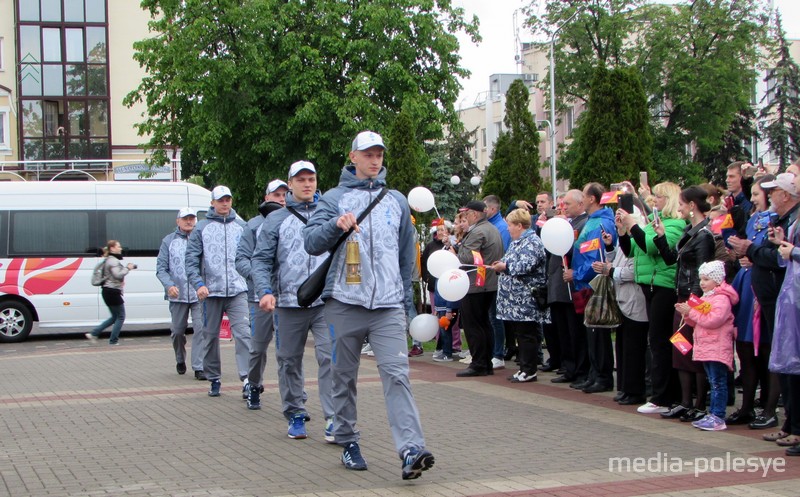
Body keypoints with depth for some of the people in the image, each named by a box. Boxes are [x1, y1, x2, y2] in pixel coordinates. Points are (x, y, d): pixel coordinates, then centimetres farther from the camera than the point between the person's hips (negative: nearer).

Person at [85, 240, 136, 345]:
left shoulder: (109, 260, 18)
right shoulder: (113, 261, -14)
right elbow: (118, 275, -26)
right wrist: (127, 268, -16)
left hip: (107, 291, 10)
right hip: (113, 292, -10)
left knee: (115, 317, 17)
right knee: (120, 317, 0)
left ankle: (93, 333, 14)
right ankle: (113, 341, 3)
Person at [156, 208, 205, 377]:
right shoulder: (169, 241, 6)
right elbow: (161, 268, 3)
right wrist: (169, 285, -15)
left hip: (199, 294, -1)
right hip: (178, 295, 1)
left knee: (201, 329, -10)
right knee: (177, 331, 12)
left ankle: (199, 368, -8)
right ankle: (180, 360, 37)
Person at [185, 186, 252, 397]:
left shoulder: (241, 227, 10)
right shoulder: (201, 228, 5)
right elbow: (191, 259, -1)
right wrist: (198, 283, -13)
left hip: (238, 290, 0)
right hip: (211, 291, 0)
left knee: (243, 332, -15)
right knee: (211, 336, 9)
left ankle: (247, 377, -20)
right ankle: (214, 379, 21)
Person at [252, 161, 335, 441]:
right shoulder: (276, 220, 7)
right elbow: (261, 260, 3)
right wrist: (265, 291, -12)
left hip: (326, 302, -1)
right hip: (289, 303, 1)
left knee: (330, 356, -13)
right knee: (289, 361, 9)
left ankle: (334, 418, -12)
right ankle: (295, 415, 23)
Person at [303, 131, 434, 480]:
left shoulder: (397, 201, 17)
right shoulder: (334, 199, 8)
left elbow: (407, 254, 22)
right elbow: (311, 242, -4)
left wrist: (406, 299, 18)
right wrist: (336, 224, -22)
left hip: (388, 306, 1)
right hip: (344, 303, -1)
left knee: (396, 374, -12)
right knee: (344, 376, 7)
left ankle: (411, 448, -21)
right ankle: (348, 442, 20)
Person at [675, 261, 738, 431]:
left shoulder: (721, 298, -12)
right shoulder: (705, 297, 19)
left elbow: (713, 320, -24)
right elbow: (697, 322, 22)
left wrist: (691, 311, -19)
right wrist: (686, 313, 4)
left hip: (718, 348, -9)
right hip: (705, 347, 9)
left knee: (718, 383, -8)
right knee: (714, 383, 13)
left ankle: (718, 417, -8)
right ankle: (712, 414, 15)